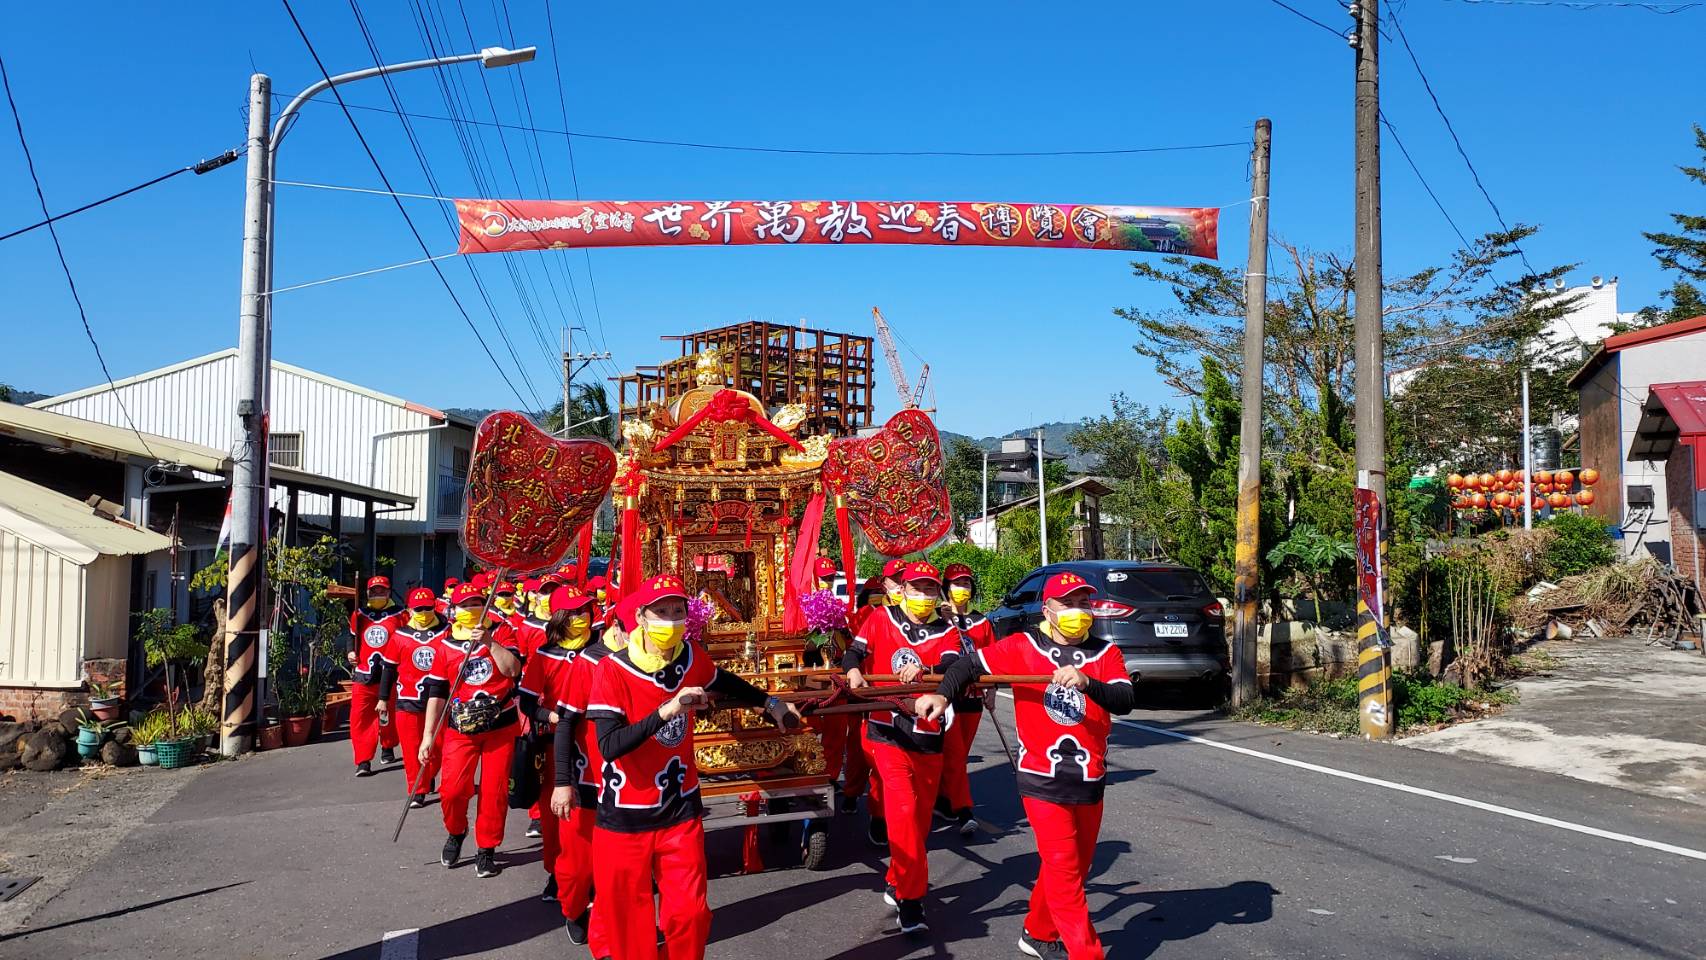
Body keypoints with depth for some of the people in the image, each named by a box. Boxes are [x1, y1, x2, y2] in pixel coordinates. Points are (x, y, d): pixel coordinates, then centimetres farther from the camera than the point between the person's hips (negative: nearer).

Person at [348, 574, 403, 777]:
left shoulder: (399, 615, 2)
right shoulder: (358, 615, 10)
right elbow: (352, 636, 25)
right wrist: (351, 652, 8)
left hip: (390, 673, -1)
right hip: (363, 675, 2)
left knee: (389, 715, 10)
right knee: (360, 717, -8)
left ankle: (388, 749, 35)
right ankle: (363, 761, -7)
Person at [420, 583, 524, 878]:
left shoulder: (501, 632, 0)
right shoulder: (447, 645, 3)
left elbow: (513, 669, -16)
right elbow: (436, 694, 5)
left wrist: (489, 642, -24)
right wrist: (428, 737, 3)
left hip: (500, 726, -1)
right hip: (461, 728, 1)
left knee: (494, 791, 2)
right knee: (452, 790, -8)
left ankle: (486, 849, 19)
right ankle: (455, 833, 23)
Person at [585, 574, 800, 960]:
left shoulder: (692, 657, -3)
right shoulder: (613, 669, -18)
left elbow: (723, 683, 21)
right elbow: (609, 746, -27)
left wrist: (770, 704, 25)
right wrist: (665, 711, -35)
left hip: (680, 811, 3)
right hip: (624, 816, -3)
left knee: (689, 914, 2)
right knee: (627, 923, 8)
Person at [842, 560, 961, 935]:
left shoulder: (946, 633, 5)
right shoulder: (880, 620, 5)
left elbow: (953, 670, -13)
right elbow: (855, 651, 0)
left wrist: (923, 669, -34)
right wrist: (853, 670, -23)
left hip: (928, 737, 3)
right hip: (887, 732, -3)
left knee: (920, 817, 12)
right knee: (903, 810, -15)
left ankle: (896, 884, 32)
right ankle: (911, 899, -8)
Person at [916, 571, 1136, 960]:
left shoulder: (1105, 653, 1)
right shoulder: (1022, 647, -4)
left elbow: (1125, 700, -13)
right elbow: (971, 664, 2)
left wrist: (1087, 682, -30)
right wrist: (943, 694, -14)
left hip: (1090, 780, 4)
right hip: (1042, 778, -4)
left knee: (1076, 866, 15)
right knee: (1063, 869, -5)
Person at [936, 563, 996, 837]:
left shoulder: (981, 622, 12)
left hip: (972, 696, 5)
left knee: (960, 754, 12)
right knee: (954, 752, -10)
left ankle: (944, 799, 26)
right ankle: (962, 811, -12)